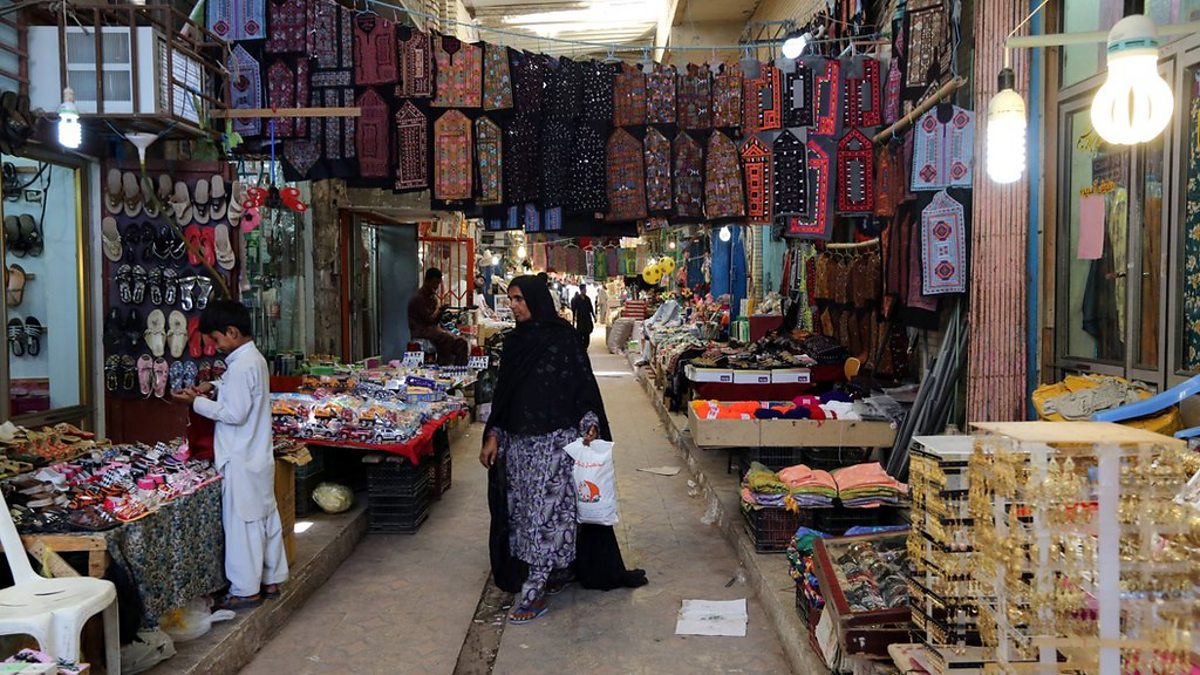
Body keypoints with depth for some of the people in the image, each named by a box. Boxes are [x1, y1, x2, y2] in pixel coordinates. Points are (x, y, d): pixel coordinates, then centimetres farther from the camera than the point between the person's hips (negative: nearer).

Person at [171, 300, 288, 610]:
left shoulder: (241, 366, -21)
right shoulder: (255, 359, 9)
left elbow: (234, 414, -23)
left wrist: (197, 402, -14)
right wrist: (214, 387, 6)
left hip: (240, 461, -10)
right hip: (259, 456, 10)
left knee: (241, 523, -1)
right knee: (266, 516, 15)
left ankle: (245, 591, 8)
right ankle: (271, 579, 26)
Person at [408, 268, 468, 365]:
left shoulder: (432, 297, 16)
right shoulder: (419, 298, -12)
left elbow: (435, 320, 14)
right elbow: (429, 319, -16)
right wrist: (438, 309, -1)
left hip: (433, 328, 8)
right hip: (421, 331, -8)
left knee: (461, 341, -11)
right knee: (447, 338, -33)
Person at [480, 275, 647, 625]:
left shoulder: (562, 338, -7)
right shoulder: (515, 341, 11)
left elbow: (584, 384, -7)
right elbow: (502, 393, 14)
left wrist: (590, 425, -18)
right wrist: (493, 436, 9)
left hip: (557, 439, -6)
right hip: (519, 440, 7)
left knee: (548, 508, -7)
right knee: (523, 508, 9)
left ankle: (535, 591, -4)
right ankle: (557, 571, 25)